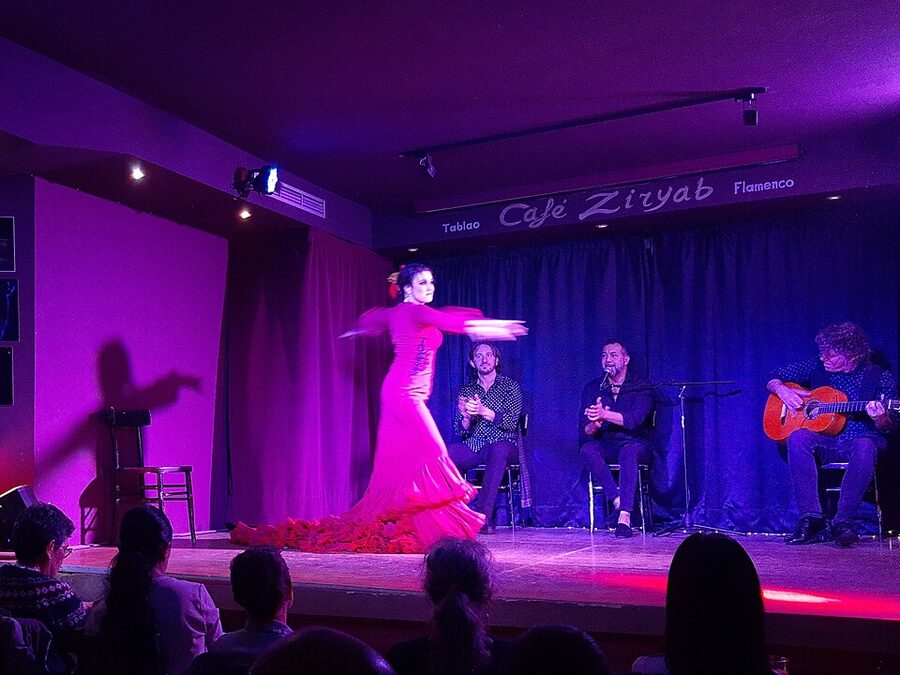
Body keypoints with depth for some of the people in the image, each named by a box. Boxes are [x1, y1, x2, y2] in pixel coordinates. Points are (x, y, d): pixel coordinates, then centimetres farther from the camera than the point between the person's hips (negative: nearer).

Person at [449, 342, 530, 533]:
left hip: (503, 446, -3)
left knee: (499, 449, -39)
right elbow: (460, 431, 9)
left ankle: (483, 515, -38)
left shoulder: (510, 387, 7)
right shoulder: (466, 391, 16)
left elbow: (511, 422, -8)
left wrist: (484, 411, -22)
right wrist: (466, 417, -14)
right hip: (474, 448, 3)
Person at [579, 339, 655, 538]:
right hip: (606, 446, 3)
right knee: (587, 449, -30)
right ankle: (618, 501, -35)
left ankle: (625, 516, -45)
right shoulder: (593, 388, 6)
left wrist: (605, 414, -38)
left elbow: (634, 419, -22)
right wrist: (594, 425, -27)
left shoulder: (642, 387, -3)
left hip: (636, 445, -3)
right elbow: (584, 434, -2)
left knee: (628, 451, -38)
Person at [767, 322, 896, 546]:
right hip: (825, 442, 2)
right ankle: (811, 520, -34)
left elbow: (887, 427, -5)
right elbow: (774, 378, 13)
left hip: (860, 440, -2)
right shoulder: (818, 367, 4)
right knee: (798, 438, -31)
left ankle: (843, 522, -36)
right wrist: (782, 390, -10)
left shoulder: (879, 377, -3)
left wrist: (880, 418, -28)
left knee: (865, 445, -38)